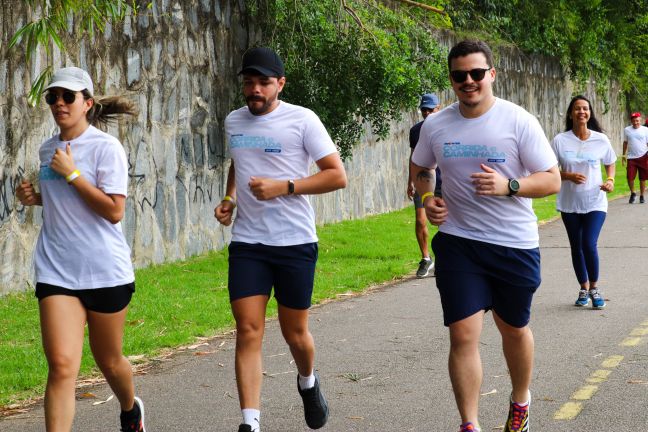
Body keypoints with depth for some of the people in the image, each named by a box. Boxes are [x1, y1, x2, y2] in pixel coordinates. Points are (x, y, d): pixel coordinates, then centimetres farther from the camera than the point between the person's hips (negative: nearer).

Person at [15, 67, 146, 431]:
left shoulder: (106, 147, -10)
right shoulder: (48, 149, 9)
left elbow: (114, 211, -17)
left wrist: (71, 172, -17)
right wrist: (36, 197, 5)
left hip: (106, 271, -3)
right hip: (57, 271, 3)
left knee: (108, 360, 15)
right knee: (62, 365, -12)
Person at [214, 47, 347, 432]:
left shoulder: (302, 120, -8)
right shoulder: (234, 122, 9)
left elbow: (338, 176, -10)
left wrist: (283, 187, -19)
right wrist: (229, 199, 10)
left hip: (295, 242, -3)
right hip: (247, 243, 3)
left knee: (295, 333, 9)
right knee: (248, 331, -7)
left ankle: (308, 382, 42)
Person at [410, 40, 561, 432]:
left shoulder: (519, 121, -10)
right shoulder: (436, 126, 0)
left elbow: (552, 180, -9)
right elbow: (421, 169, 20)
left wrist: (508, 186, -25)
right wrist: (427, 197, -1)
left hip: (515, 244, -1)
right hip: (458, 242, 1)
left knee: (514, 329, 17)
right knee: (463, 335, -9)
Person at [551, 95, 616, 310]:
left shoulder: (600, 140, -3)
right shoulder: (560, 141, -5)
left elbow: (611, 163, 13)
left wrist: (611, 180, -6)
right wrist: (569, 176, -19)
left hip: (595, 202, -1)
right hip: (569, 203, 1)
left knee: (589, 245, -14)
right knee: (576, 247, 11)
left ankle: (594, 288, 7)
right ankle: (584, 288, 28)